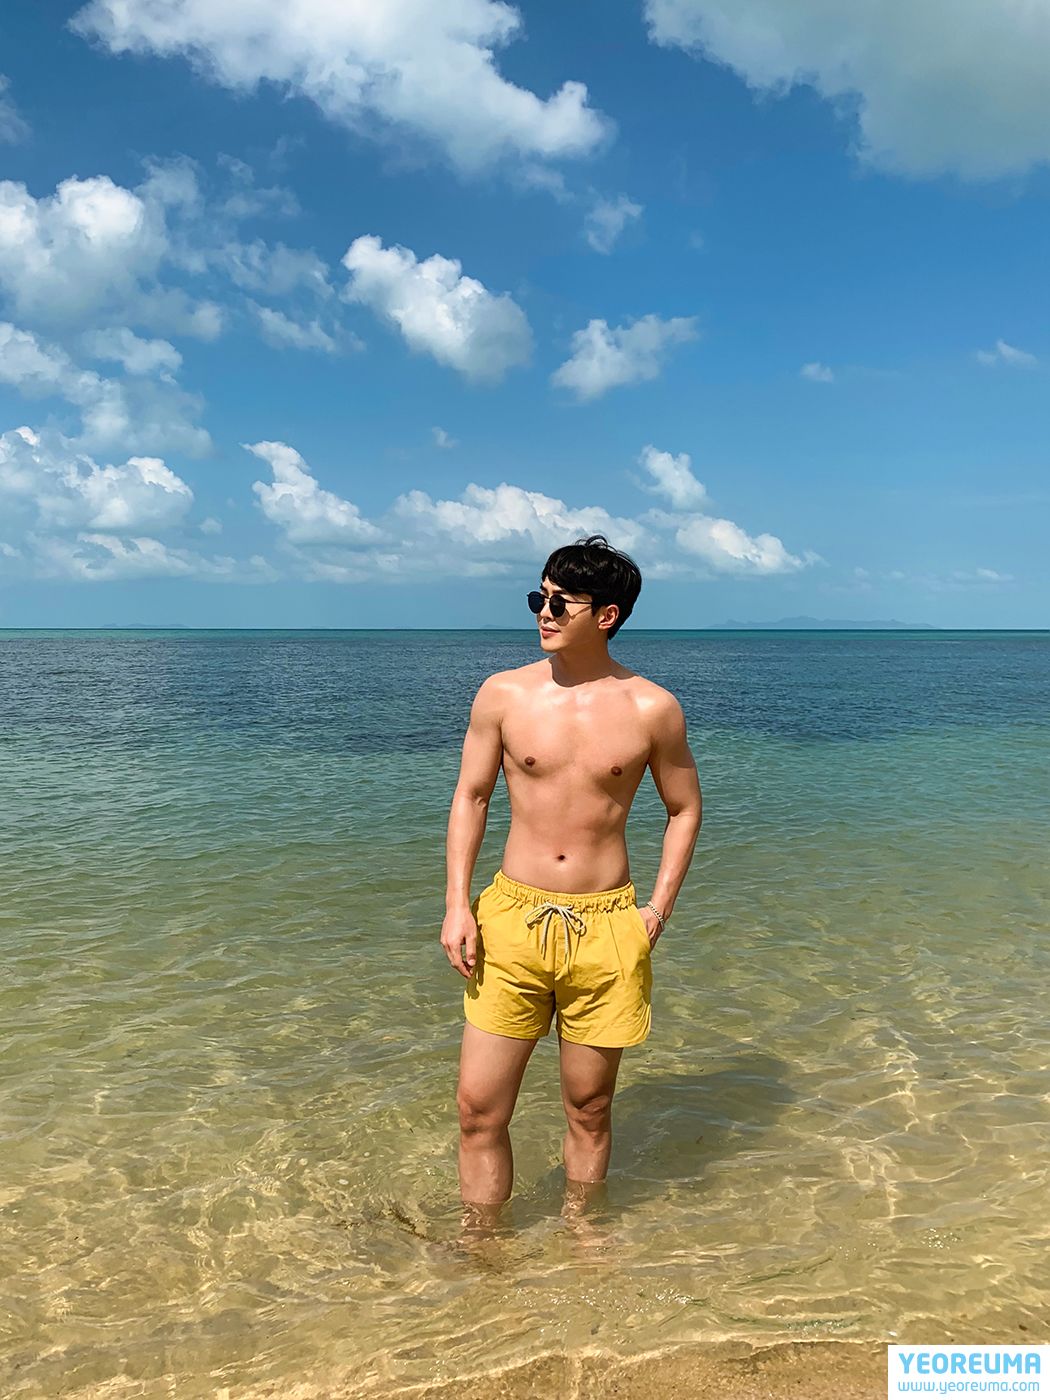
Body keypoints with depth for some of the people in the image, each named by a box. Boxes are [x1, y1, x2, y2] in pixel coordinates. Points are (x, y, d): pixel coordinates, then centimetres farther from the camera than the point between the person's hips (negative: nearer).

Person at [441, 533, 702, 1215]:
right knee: (480, 1108, 3)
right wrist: (457, 905, -1)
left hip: (606, 928, -1)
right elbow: (471, 796, 6)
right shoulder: (503, 694, -2)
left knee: (589, 1109, 13)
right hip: (511, 918, 1)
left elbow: (685, 808, 8)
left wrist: (658, 910, 0)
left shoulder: (652, 709, -4)